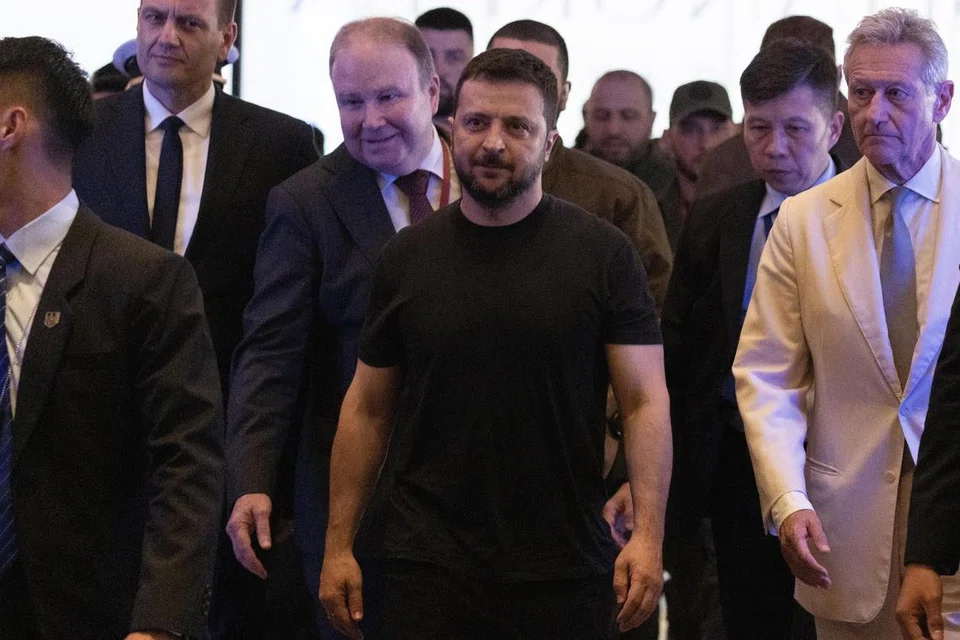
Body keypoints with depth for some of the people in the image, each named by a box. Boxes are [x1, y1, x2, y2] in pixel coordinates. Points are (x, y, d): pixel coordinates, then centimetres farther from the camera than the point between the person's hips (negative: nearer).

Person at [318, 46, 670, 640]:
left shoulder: (603, 254, -2)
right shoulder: (407, 257, 5)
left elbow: (646, 400, -5)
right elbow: (369, 408, 10)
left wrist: (648, 534, -16)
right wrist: (338, 545, 6)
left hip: (565, 566, -1)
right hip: (430, 564, 2)